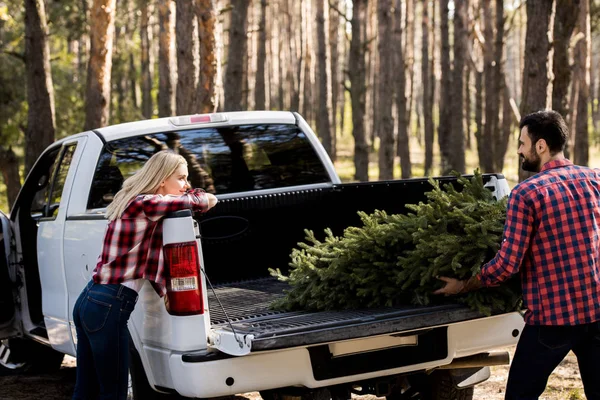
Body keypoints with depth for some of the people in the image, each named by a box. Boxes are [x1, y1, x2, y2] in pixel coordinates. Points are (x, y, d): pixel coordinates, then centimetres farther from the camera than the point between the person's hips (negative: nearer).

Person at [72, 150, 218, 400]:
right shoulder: (145, 204, -13)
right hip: (109, 307, -9)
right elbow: (205, 201, -9)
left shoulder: (133, 202, 13)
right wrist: (193, 195, 14)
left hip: (89, 301, 9)